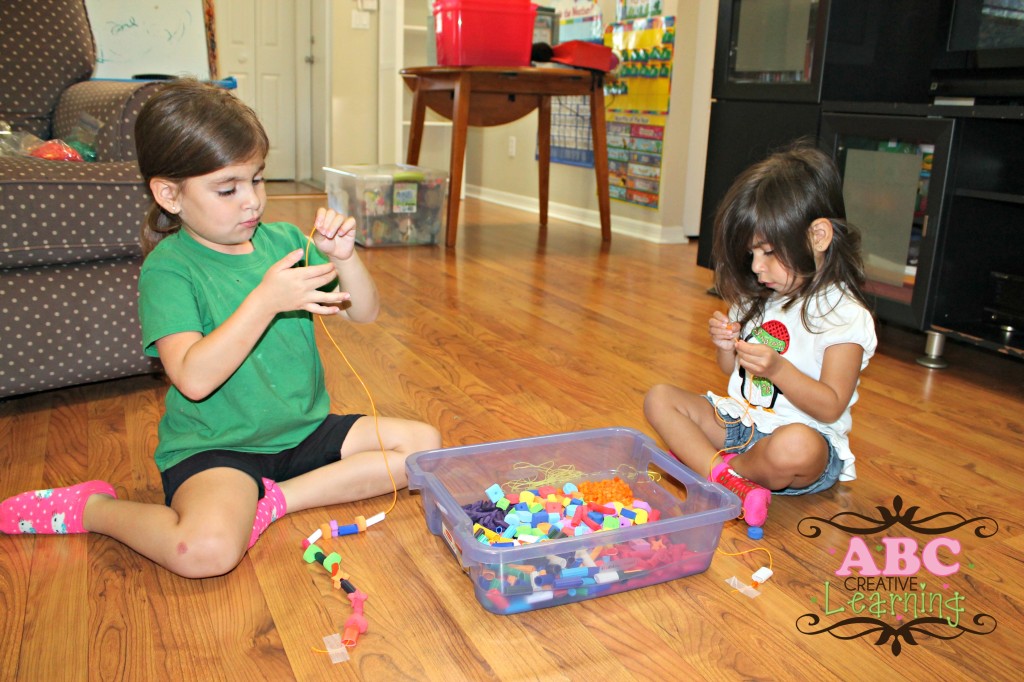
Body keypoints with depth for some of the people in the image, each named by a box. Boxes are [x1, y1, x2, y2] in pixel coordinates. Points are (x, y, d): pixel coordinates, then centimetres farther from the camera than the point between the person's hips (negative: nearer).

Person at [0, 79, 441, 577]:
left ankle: (276, 500, -9)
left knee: (424, 444, -6)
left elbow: (364, 314, 6)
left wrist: (343, 257, -13)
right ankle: (91, 508, 0)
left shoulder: (283, 239, 5)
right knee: (207, 550, -32)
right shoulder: (167, 268, -11)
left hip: (306, 429, 6)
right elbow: (194, 378, -24)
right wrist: (265, 300, -31)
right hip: (215, 447, -6)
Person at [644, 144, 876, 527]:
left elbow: (831, 406, -16)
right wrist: (725, 346, -4)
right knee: (658, 398, -7)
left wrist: (778, 369, -29)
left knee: (795, 447, -42)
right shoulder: (759, 299, 10)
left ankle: (699, 459, -13)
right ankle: (730, 480, -27)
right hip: (739, 423, 7)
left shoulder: (844, 315, -13)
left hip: (810, 439, -7)